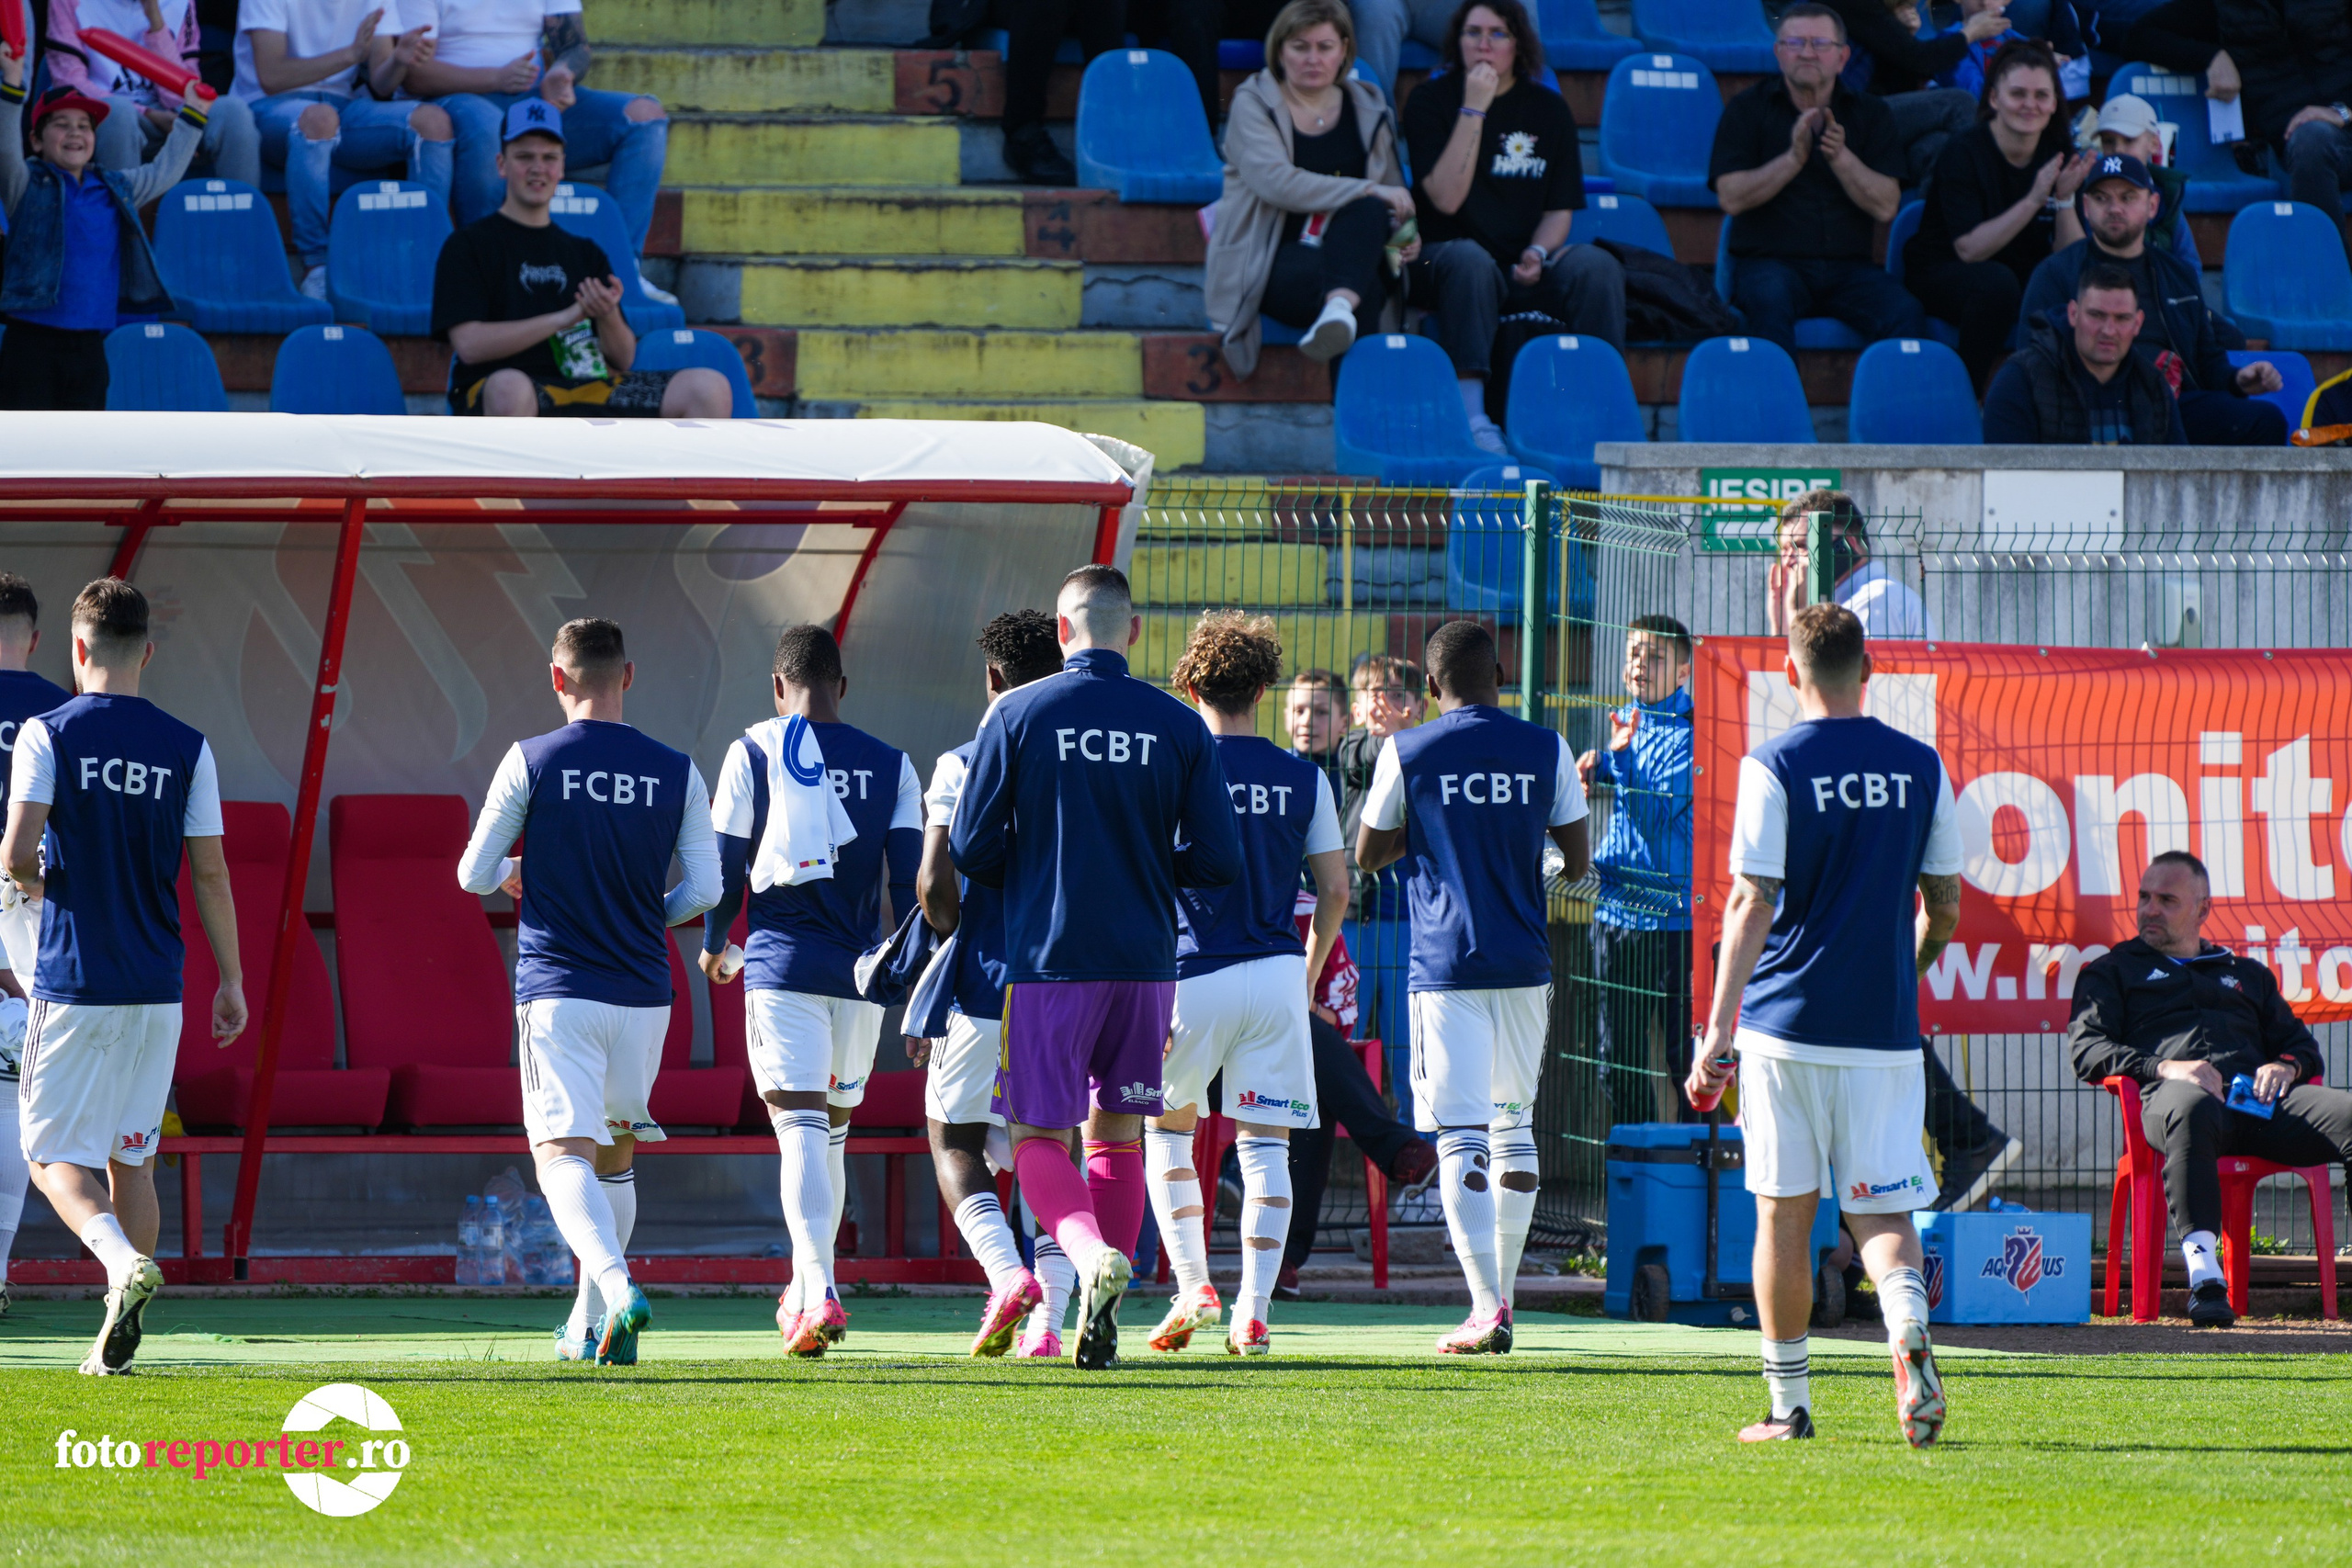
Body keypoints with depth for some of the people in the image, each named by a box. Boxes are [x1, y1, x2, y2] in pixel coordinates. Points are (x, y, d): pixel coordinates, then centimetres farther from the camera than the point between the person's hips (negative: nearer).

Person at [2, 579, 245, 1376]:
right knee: (130, 1156, 14)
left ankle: (124, 1261, -27)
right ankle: (118, 1338, 13)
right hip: (157, 987, 3)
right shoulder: (186, 749, 2)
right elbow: (210, 873, 2)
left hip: (73, 982, -3)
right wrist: (232, 981, 9)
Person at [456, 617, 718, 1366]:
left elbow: (474, 875, 1)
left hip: (558, 989, -3)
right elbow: (704, 889, 1)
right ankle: (589, 1326, 26)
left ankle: (618, 1289, -35)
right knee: (616, 1156, 20)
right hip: (643, 991, 3)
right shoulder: (675, 772, 2)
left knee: (563, 1154, -10)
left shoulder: (530, 762, -4)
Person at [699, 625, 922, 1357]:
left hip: (782, 965, -3)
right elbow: (910, 878, 2)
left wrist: (714, 945, 19)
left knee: (801, 1129, -10)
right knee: (832, 1131, 18)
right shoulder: (890, 766, 7)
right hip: (860, 969, 3)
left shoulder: (754, 752, 0)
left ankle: (821, 1294, -27)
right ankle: (802, 1292, 28)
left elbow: (725, 867, 1)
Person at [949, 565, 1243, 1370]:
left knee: (1039, 1138, 3)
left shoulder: (1018, 715, -4)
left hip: (1047, 961, -2)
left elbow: (970, 849, -4)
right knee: (1118, 1134, 15)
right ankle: (1101, 1321, 10)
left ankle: (1094, 1255, -26)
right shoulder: (1179, 727, 0)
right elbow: (1219, 862, 0)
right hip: (1144, 961, 2)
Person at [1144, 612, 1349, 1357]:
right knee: (1264, 1147, 4)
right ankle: (1253, 1314, -3)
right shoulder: (1304, 780, 4)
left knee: (1166, 1128, 17)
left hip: (1193, 973, -2)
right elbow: (1335, 890, 5)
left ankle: (1193, 1287, 5)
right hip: (1277, 975, 2)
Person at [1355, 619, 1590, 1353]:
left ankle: (1486, 1307, -17)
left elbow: (1368, 853, 5)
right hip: (1524, 964, 3)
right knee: (1513, 1124, 18)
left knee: (1461, 1139, -6)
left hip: (1446, 965, -3)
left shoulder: (1408, 753, -4)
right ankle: (1502, 1291, 23)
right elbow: (1578, 859, 8)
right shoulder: (1545, 751, 2)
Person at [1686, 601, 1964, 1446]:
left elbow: (1752, 905, -12)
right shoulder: (1921, 766, 4)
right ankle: (1909, 1333, -24)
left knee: (1785, 1213, 7)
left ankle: (1788, 1403, 12)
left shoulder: (1775, 767, -6)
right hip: (1885, 1029, 2)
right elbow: (1944, 907, 10)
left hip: (1788, 1023, -2)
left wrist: (1719, 1031, -11)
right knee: (1881, 1209, 6)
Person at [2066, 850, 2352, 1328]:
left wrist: (2286, 1066, 4)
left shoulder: (2247, 974, 37)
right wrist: (2164, 1067, -7)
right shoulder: (2112, 971, 27)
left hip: (2257, 1097, 3)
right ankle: (2203, 1275, -54)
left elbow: (2302, 1045, 31)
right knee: (2190, 1109, -45)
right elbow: (2085, 1051, 11)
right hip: (2172, 1092, -3)